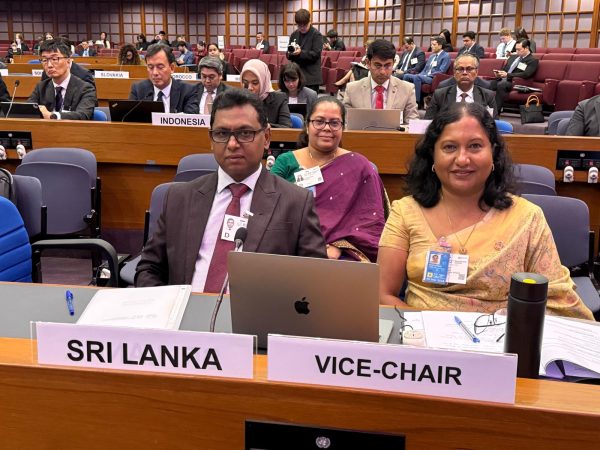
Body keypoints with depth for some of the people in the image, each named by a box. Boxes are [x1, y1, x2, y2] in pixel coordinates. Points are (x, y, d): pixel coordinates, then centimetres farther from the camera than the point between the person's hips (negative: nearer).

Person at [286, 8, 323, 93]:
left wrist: (300, 53, -26)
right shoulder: (294, 35, 13)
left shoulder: (316, 35, -4)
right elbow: (288, 54, 14)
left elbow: (315, 54, -13)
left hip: (311, 76, -5)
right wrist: (290, 53, -11)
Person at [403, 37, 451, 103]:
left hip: (433, 78, -8)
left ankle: (417, 101, -34)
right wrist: (420, 74, 2)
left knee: (417, 77, -34)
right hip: (425, 76, 8)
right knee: (406, 76, -9)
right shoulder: (432, 56, 24)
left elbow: (441, 72, -13)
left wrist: (427, 75, -16)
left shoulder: (445, 56, -3)